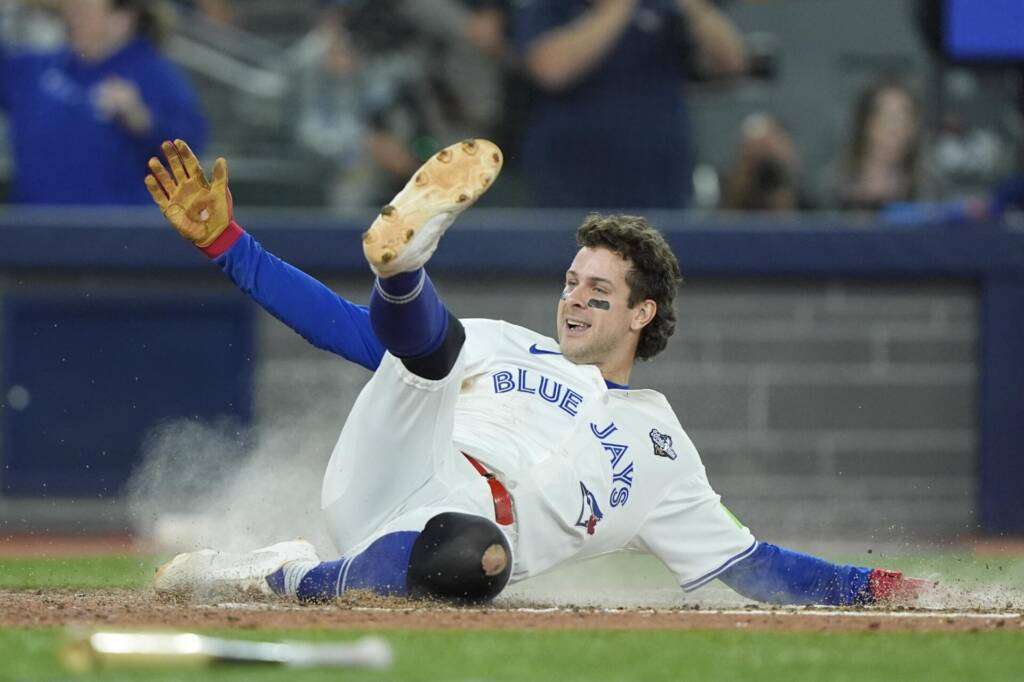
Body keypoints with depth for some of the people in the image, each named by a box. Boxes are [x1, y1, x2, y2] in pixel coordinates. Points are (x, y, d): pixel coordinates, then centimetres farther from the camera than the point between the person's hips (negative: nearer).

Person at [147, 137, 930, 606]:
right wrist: (222, 239, 17)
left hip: (448, 541, -2)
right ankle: (401, 252, -58)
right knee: (428, 329, -24)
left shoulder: (660, 450, 30)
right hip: (379, 484, 2)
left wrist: (865, 585, 15)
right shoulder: (499, 347, 31)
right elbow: (345, 324, 25)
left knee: (474, 563, -42)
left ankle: (293, 578, -24)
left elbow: (748, 565, 29)